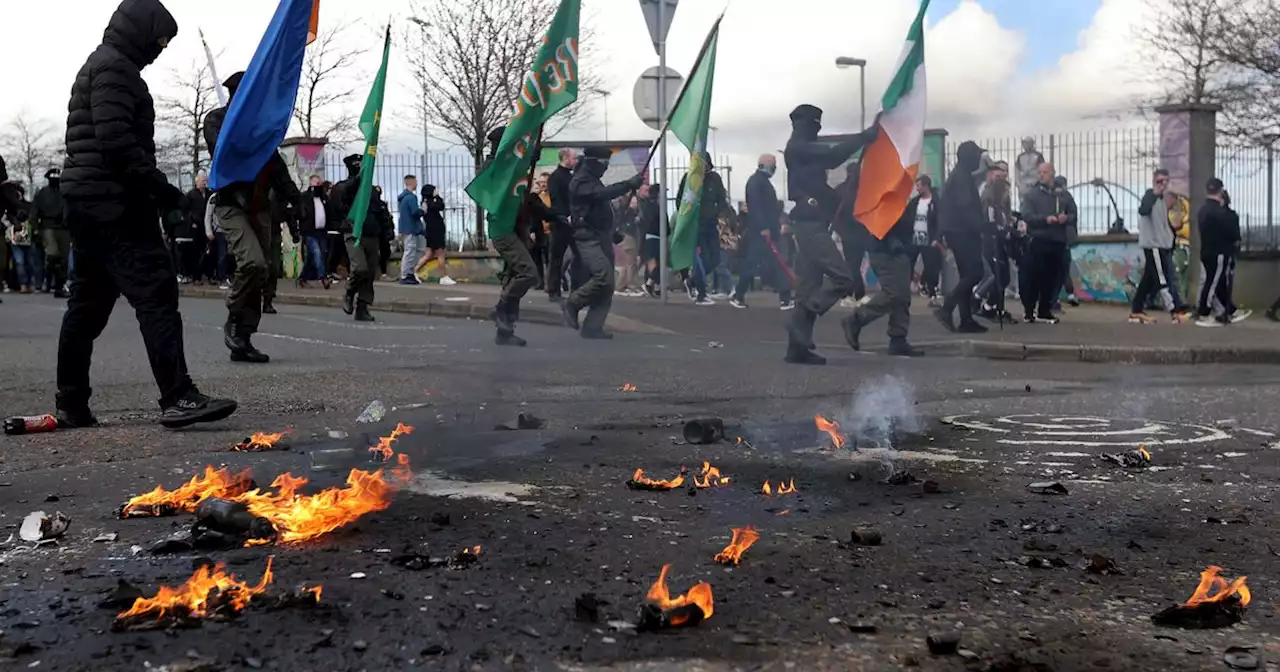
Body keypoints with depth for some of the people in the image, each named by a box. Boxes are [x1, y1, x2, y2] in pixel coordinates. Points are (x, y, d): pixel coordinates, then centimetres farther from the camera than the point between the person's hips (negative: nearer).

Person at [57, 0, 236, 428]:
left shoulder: (101, 65, 25)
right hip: (114, 203, -11)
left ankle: (71, 406, 16)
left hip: (87, 203, 11)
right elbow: (115, 139, -20)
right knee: (156, 294, -15)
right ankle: (178, 398, -21)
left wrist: (150, 186, 17)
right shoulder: (115, 67, -8)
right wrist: (158, 185, -16)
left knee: (87, 304, 12)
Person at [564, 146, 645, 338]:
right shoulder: (581, 181, -10)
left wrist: (612, 233, 20)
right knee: (603, 277, -24)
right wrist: (630, 184, -30)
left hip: (602, 237, 9)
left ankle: (592, 327, 4)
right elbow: (603, 193, -27)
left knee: (607, 286, 2)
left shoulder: (593, 180, 21)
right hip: (589, 238, -9)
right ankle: (573, 303, -4)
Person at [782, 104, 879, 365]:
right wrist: (865, 136, -14)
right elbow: (834, 155, -19)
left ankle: (798, 347, 5)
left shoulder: (804, 152, 24)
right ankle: (800, 322, -14)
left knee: (809, 288, 7)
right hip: (809, 224, -11)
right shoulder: (798, 149, -8)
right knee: (842, 278, -16)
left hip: (810, 224, 11)